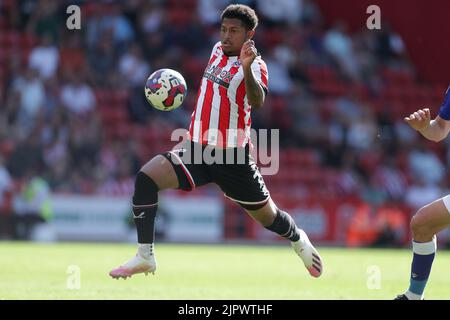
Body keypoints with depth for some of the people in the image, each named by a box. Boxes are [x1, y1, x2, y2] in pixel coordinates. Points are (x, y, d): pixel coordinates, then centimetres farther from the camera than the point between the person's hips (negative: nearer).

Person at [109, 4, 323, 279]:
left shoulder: (255, 65, -13)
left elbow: (258, 102, -35)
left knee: (268, 217, 10)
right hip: (197, 150, 5)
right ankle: (145, 257, -16)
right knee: (146, 177, -19)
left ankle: (298, 240, 46)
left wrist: (247, 68, -51)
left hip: (233, 158, -5)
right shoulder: (218, 50, 6)